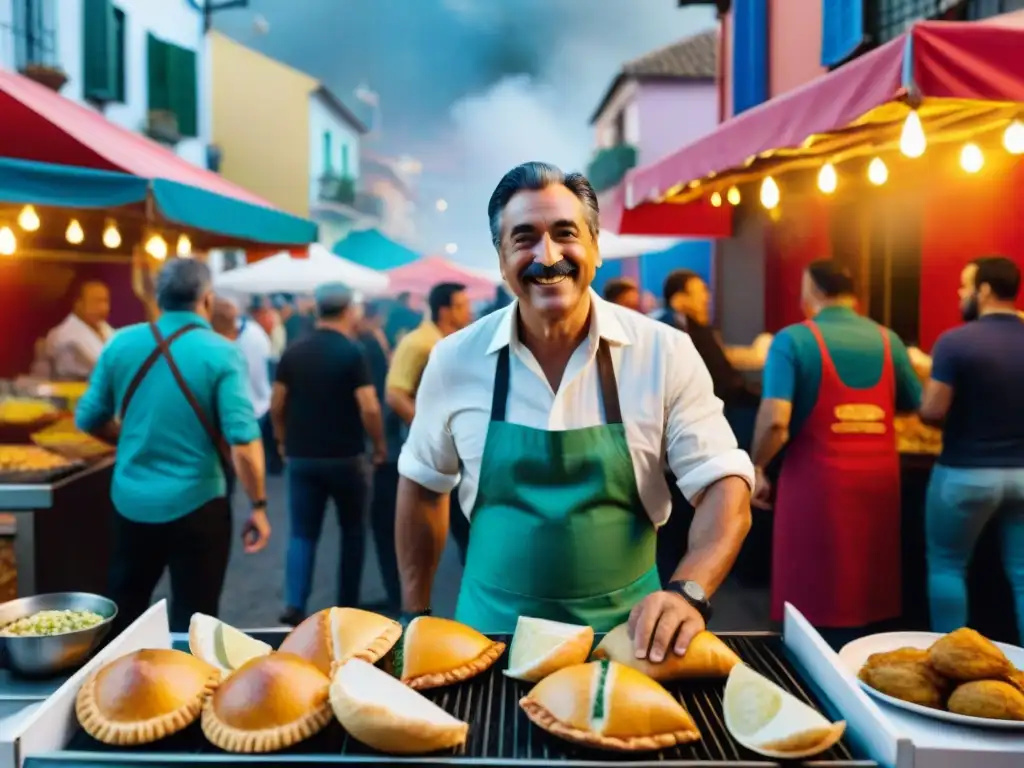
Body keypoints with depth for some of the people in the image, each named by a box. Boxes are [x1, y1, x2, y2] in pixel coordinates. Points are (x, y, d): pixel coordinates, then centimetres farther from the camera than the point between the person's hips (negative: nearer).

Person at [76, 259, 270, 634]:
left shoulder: (120, 343, -1)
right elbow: (242, 440, -19)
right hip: (196, 505, -4)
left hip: (131, 502, 4)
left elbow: (87, 420, 7)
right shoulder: (222, 353, -12)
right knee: (193, 621, 9)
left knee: (123, 612, 22)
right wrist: (258, 506, -9)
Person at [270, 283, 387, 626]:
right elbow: (369, 408, -18)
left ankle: (294, 605, -5)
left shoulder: (293, 352, 3)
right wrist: (379, 443, -3)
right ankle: (347, 606, 19)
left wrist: (284, 441, 20)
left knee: (302, 533, 9)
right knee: (353, 531, 14)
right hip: (346, 456, -3)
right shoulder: (352, 351, -11)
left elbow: (276, 405, 5)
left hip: (301, 456, 3)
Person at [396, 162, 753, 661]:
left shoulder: (665, 354, -12)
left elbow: (724, 482, -12)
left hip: (625, 628, 0)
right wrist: (416, 617, 5)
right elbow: (422, 484, 4)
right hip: (495, 626, 1)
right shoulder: (455, 360, -7)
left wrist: (688, 592, -30)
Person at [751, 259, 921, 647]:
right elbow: (917, 406, 13)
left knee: (814, 596, 6)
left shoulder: (794, 339, -9)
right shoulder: (888, 339, 5)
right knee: (865, 588, 16)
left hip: (817, 480, -4)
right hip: (878, 478, 5)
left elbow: (775, 421, -19)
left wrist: (757, 467, -5)